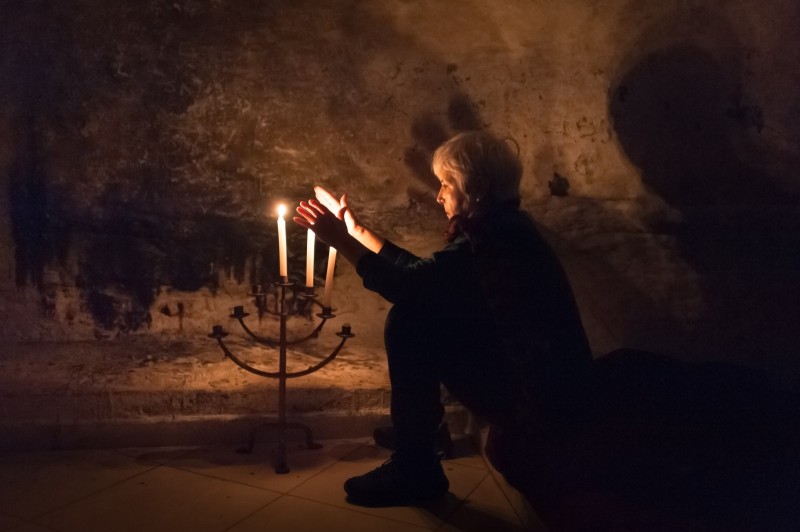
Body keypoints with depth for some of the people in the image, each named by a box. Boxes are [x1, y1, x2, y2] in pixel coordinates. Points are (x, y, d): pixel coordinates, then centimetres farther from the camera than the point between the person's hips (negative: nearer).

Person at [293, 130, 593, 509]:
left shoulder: (497, 240, -22)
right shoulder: (501, 229, 8)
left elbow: (405, 285, -23)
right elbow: (424, 274, 12)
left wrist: (339, 240, -13)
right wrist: (356, 230, 15)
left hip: (545, 397, -10)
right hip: (542, 378, 10)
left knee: (410, 322, -15)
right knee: (418, 312, 10)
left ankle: (415, 470, -3)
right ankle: (421, 431, 22)